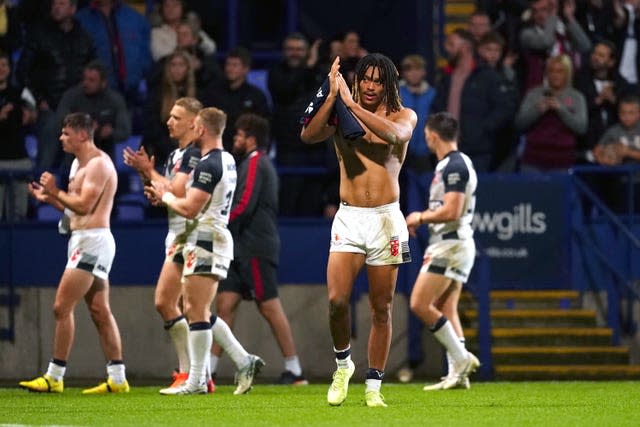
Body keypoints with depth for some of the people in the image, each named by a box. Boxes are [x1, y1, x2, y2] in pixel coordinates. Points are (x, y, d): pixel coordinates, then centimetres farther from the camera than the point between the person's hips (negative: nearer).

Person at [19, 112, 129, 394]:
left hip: (92, 240, -11)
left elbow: (84, 205, -20)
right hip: (82, 240, 11)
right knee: (100, 312, 8)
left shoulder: (98, 164, -12)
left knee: (62, 307, -11)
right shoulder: (78, 164, 19)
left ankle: (54, 377, -9)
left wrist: (56, 191, -9)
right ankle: (117, 379, 8)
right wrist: (49, 198, 10)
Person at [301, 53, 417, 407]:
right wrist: (333, 96, -19)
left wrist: (352, 104, -20)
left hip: (385, 219, 0)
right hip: (348, 218, 0)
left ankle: (373, 387, 10)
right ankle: (343, 364, 11)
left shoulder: (403, 116, 5)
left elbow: (394, 133, -19)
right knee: (336, 300, -14)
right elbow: (308, 135, -11)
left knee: (381, 308, 3)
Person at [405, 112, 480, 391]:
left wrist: (421, 216, -9)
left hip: (450, 245, -11)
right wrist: (423, 218, 15)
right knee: (446, 311, 9)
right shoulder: (452, 164, 17)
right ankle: (458, 374, 4)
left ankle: (462, 358, -11)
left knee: (420, 305, -12)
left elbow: (451, 211, -24)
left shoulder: (454, 166, -16)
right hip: (449, 245, 11)